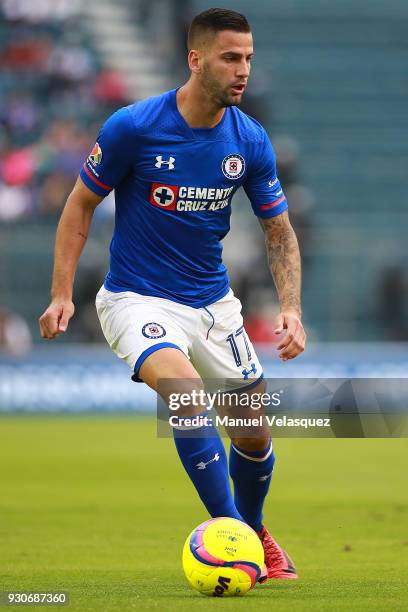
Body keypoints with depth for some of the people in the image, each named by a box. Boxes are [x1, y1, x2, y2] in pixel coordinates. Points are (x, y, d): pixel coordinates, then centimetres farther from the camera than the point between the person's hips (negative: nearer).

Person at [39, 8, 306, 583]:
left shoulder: (251, 141, -5)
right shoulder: (133, 127, -17)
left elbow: (279, 230, 4)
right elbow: (81, 204, -4)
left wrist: (291, 308, -10)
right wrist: (62, 294, -10)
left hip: (213, 301, 4)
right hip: (138, 299, -4)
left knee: (255, 434, 8)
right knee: (188, 394, -31)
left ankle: (255, 532, 37)